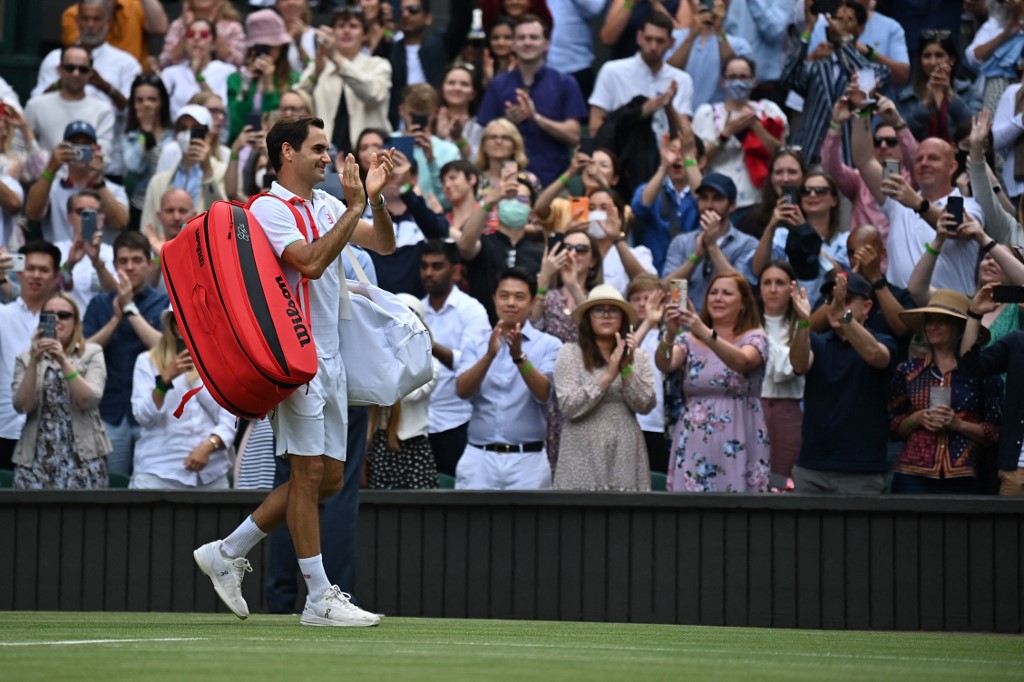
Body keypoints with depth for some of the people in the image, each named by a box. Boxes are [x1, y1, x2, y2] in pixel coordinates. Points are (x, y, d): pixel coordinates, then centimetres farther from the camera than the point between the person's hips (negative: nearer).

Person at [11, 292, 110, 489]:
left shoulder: (92, 353, 5)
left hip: (82, 456, -1)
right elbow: (22, 406, -4)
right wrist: (34, 362, -13)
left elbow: (89, 401, -9)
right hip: (37, 457, 1)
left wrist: (63, 361, -16)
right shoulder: (25, 359, 10)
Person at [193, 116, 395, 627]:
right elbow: (311, 262, -23)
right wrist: (354, 208, -21)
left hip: (330, 357, 9)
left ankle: (228, 553, 20)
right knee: (310, 472, -7)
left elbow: (383, 244, 11)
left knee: (330, 477, 9)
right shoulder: (268, 208, -10)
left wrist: (375, 198, -5)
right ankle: (319, 599, -4)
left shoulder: (326, 205, 14)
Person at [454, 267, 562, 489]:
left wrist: (519, 356, -25)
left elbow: (543, 393, -10)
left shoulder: (548, 345, 4)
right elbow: (462, 390, -5)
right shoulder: (476, 347, 11)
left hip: (527, 461, -2)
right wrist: (490, 355, -20)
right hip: (479, 457, 2)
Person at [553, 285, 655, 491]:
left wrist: (627, 368, -11)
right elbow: (570, 407, -10)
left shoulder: (638, 356, 9)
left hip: (626, 455, 2)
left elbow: (645, 406, 0)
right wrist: (608, 375, -14)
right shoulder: (570, 353, 0)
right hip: (584, 456, -2)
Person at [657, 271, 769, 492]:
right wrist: (670, 335, -31)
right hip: (695, 445, 2)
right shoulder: (689, 340, 9)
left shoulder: (755, 338, 2)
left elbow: (741, 362, -21)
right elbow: (665, 365, -11)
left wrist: (706, 333, -36)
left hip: (736, 446, -2)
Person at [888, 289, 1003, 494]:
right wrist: (918, 418, -3)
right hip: (913, 476, 2)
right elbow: (894, 428, 15)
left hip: (962, 479, -2)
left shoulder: (980, 372, 4)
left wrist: (959, 424, -9)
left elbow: (995, 433, 5)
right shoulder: (908, 371, 12)